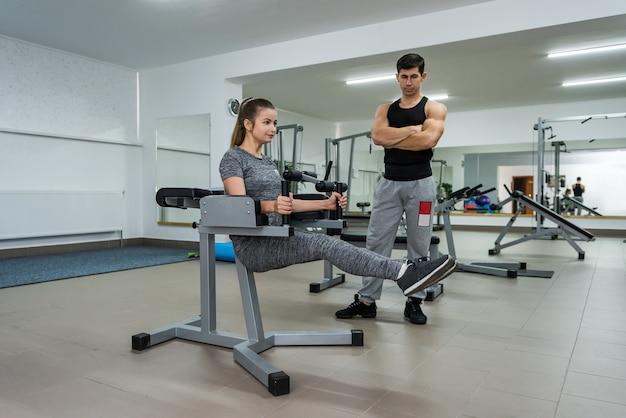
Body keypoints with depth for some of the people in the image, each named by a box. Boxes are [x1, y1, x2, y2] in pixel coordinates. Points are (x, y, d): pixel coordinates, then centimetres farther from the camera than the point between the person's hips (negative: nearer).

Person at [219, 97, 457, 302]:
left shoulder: (267, 162, 17)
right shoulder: (233, 158, -7)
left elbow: (287, 202, 12)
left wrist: (325, 204, 0)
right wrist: (272, 206, -42)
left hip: (275, 237, 8)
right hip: (252, 244, -8)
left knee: (325, 244, -15)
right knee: (324, 244, -25)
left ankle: (405, 273, -24)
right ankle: (404, 274, -32)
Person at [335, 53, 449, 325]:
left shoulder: (434, 108, 3)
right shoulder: (385, 109, 13)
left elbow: (428, 140, -17)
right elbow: (377, 136, -8)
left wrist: (392, 139, -8)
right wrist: (412, 129, -10)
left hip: (420, 183, -2)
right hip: (389, 182, 3)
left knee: (418, 246, 4)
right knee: (376, 242, 1)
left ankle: (414, 302, 16)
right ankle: (367, 300, 8)